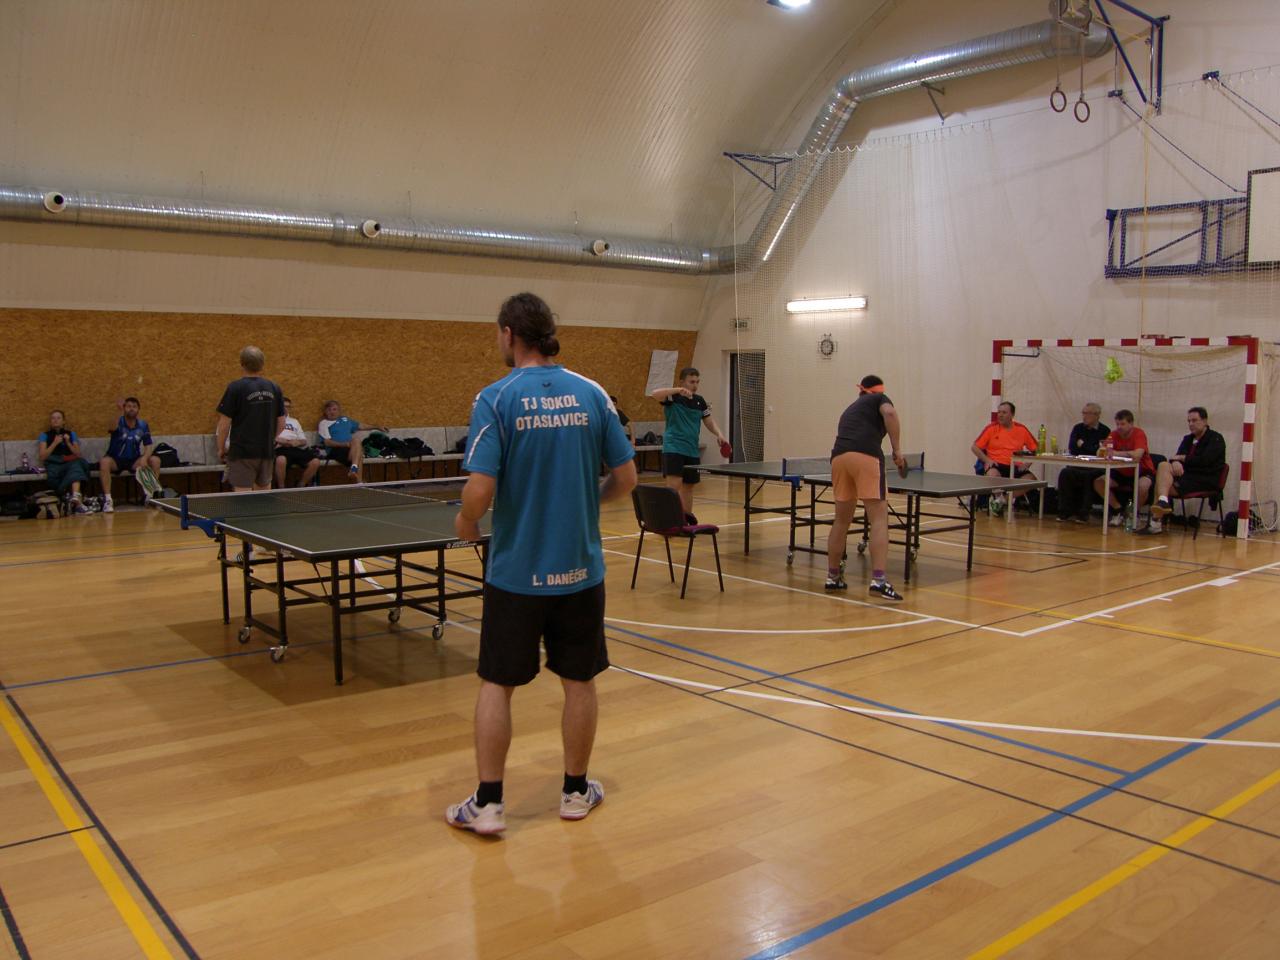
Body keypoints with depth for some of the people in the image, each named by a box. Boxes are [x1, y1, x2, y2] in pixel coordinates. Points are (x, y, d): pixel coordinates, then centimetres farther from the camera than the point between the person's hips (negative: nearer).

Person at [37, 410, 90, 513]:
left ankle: (76, 497, -61)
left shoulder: (71, 434, 20)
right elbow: (42, 457, 3)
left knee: (76, 464, -38)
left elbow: (78, 455, 12)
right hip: (53, 465, -1)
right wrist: (55, 443, -6)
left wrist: (68, 442, -2)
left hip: (70, 463, 1)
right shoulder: (45, 435, 15)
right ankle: (78, 502, -40)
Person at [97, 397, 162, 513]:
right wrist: (118, 412, -53)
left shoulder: (143, 425, 1)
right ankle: (107, 499, -34)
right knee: (104, 462, -35)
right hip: (115, 460, -3)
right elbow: (113, 428, -34)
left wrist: (145, 458, -22)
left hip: (134, 461, 3)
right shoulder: (119, 422, -9)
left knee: (155, 460, -21)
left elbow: (148, 445, 0)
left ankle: (151, 495, -14)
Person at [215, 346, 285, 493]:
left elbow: (224, 424, -8)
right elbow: (281, 423, 9)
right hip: (267, 452, 5)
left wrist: (222, 449, 5)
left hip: (242, 453, -4)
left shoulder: (235, 388, -8)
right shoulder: (274, 389, 5)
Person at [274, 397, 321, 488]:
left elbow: (304, 440, 24)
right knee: (281, 460, -42)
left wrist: (298, 442, 0)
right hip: (281, 448, -4)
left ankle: (300, 486, -10)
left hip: (297, 449, 4)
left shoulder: (294, 421, 33)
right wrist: (281, 440, -11)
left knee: (315, 462, -25)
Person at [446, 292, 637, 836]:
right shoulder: (591, 394, -1)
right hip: (579, 568, 3)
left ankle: (487, 804, 16)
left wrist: (466, 524, 4)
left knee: (497, 684, 11)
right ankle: (576, 792, 27)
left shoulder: (495, 399, -11)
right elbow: (626, 477, 1)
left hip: (516, 571, -2)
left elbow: (480, 491, -17)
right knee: (579, 681, 15)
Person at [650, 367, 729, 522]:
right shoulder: (673, 397, -8)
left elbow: (709, 421, 18)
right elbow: (655, 394, -27)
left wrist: (719, 434, 0)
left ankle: (687, 517, 30)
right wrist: (678, 390, -37)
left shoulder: (699, 400, 10)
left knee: (688, 485, 15)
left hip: (692, 450, 6)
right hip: (673, 448, -6)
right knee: (674, 484, -19)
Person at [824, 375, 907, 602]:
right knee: (879, 518, -7)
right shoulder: (880, 399, 20)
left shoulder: (850, 409, 36)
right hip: (865, 456, -6)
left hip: (839, 457, 6)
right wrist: (897, 451, -2)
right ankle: (878, 581, -19)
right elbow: (890, 414, -4)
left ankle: (833, 576, 24)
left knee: (841, 520, 18)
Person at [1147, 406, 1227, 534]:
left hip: (1207, 481, -7)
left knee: (1164, 483, -22)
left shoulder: (1216, 439, -1)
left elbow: (1204, 460, -16)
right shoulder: (1188, 439, 20)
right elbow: (1177, 456, 5)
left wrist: (1180, 458, -8)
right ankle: (1162, 501, -34)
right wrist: (1175, 462, -19)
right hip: (1188, 476, 7)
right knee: (1163, 466, -19)